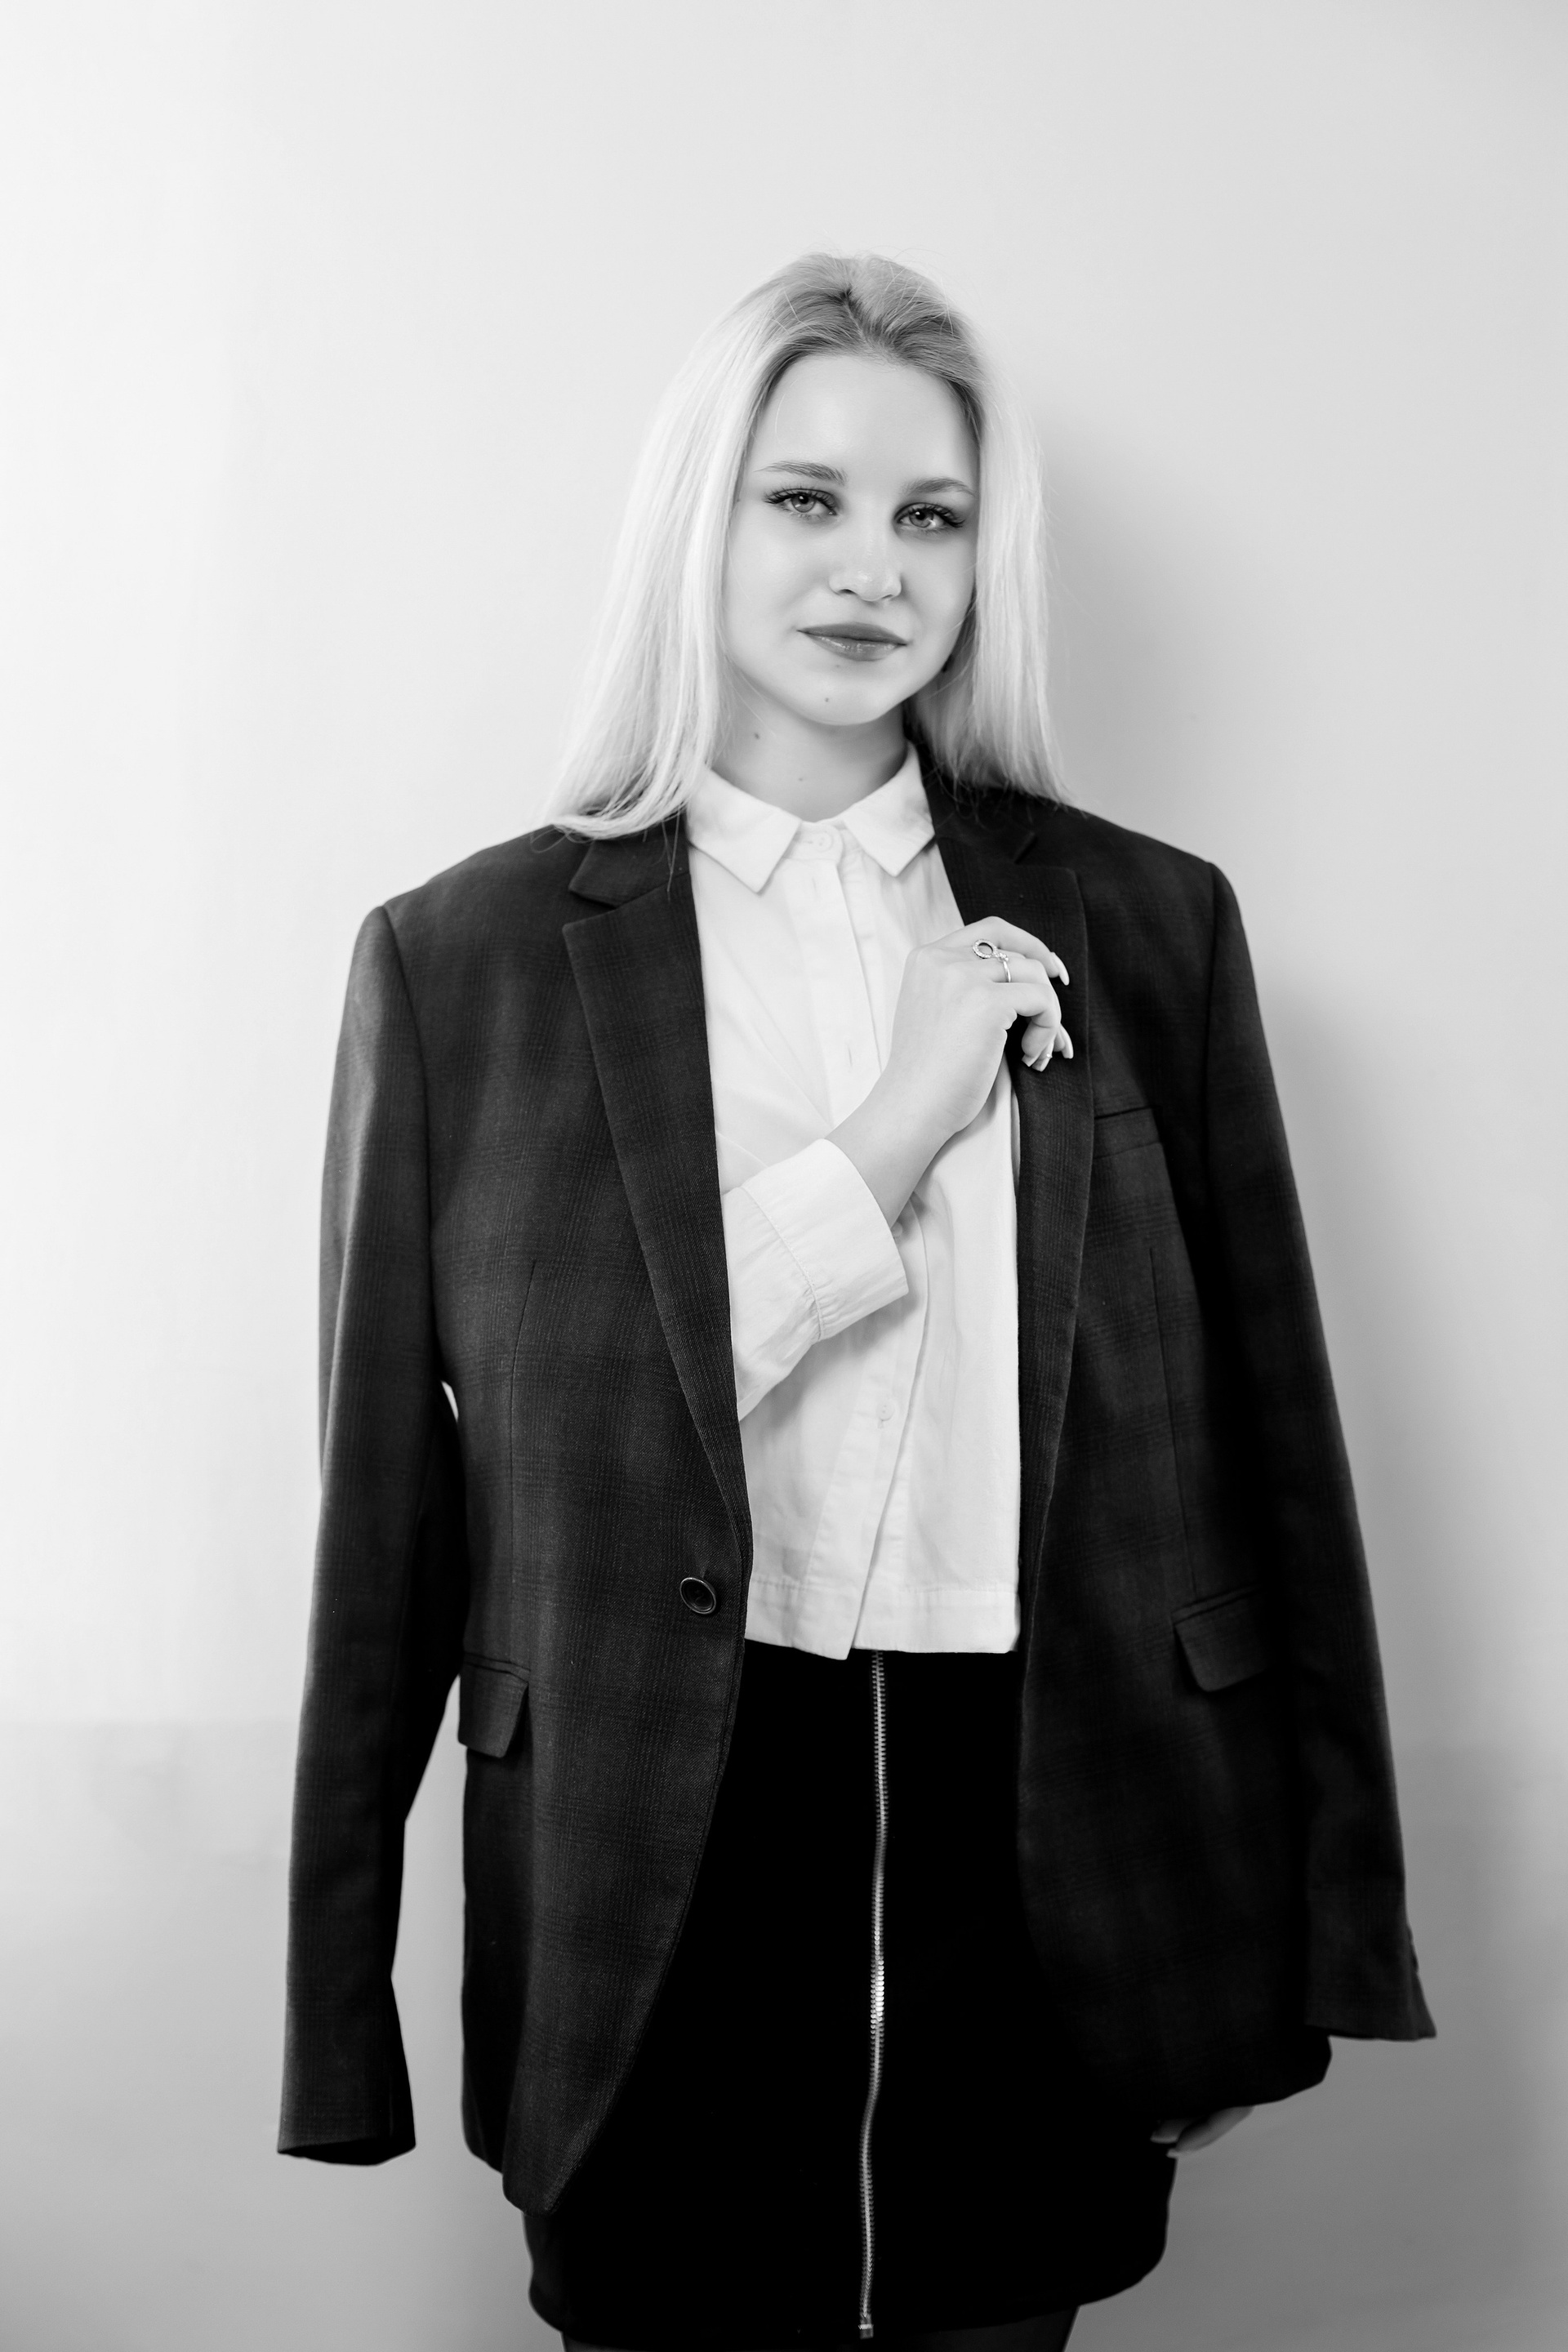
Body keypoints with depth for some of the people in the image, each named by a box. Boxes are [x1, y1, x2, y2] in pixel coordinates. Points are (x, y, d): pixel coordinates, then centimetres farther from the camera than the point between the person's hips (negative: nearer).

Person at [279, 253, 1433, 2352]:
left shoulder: (1144, 926, 3)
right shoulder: (465, 956, -2)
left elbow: (1265, 1435, 6)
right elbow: (398, 1496, -7)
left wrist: (1305, 1938, 7)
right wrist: (892, 1134, -12)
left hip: (1054, 1858, 2)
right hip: (658, 1886, -1)